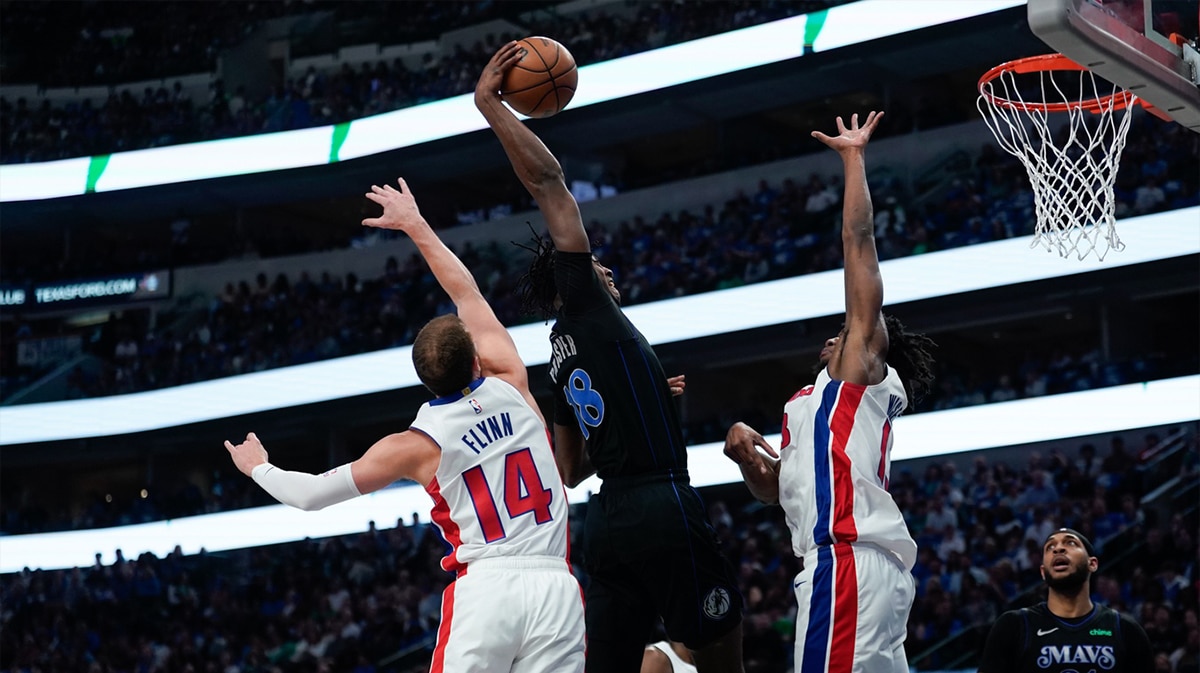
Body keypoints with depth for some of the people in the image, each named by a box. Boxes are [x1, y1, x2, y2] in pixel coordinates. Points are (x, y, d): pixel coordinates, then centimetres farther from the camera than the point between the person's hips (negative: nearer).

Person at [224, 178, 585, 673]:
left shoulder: (416, 446, 3)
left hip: (485, 589, -2)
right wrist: (416, 225, 30)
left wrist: (258, 467, 30)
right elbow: (468, 295, 22)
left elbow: (311, 494, 11)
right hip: (554, 585, 2)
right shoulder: (512, 388, 8)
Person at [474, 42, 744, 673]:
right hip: (662, 506, -8)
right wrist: (489, 104, 0)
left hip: (606, 519, 8)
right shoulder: (585, 308, 2)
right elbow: (548, 183, -5)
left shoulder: (563, 358, 22)